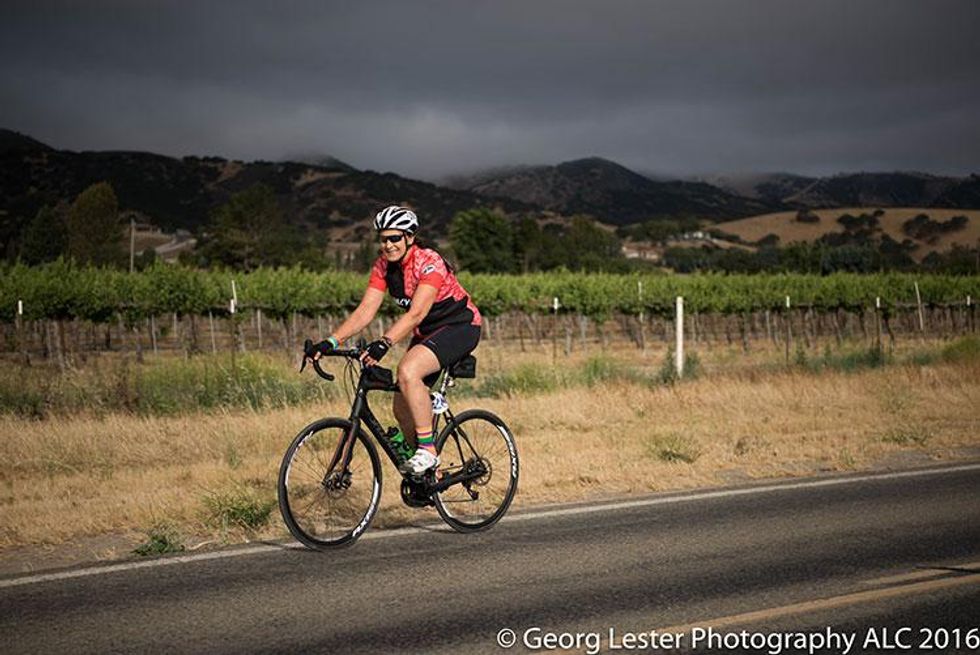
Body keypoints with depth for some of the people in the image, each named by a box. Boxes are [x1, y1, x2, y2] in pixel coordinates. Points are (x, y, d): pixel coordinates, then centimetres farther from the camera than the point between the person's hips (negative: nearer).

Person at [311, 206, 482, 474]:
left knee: (408, 371, -32)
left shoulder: (429, 263, -25)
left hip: (460, 327, -8)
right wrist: (331, 341, -23)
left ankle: (428, 450, -23)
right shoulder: (383, 267, -4)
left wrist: (384, 343, -48)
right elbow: (365, 310, -10)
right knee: (402, 408, 3)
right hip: (427, 333, 8)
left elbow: (416, 313, -36)